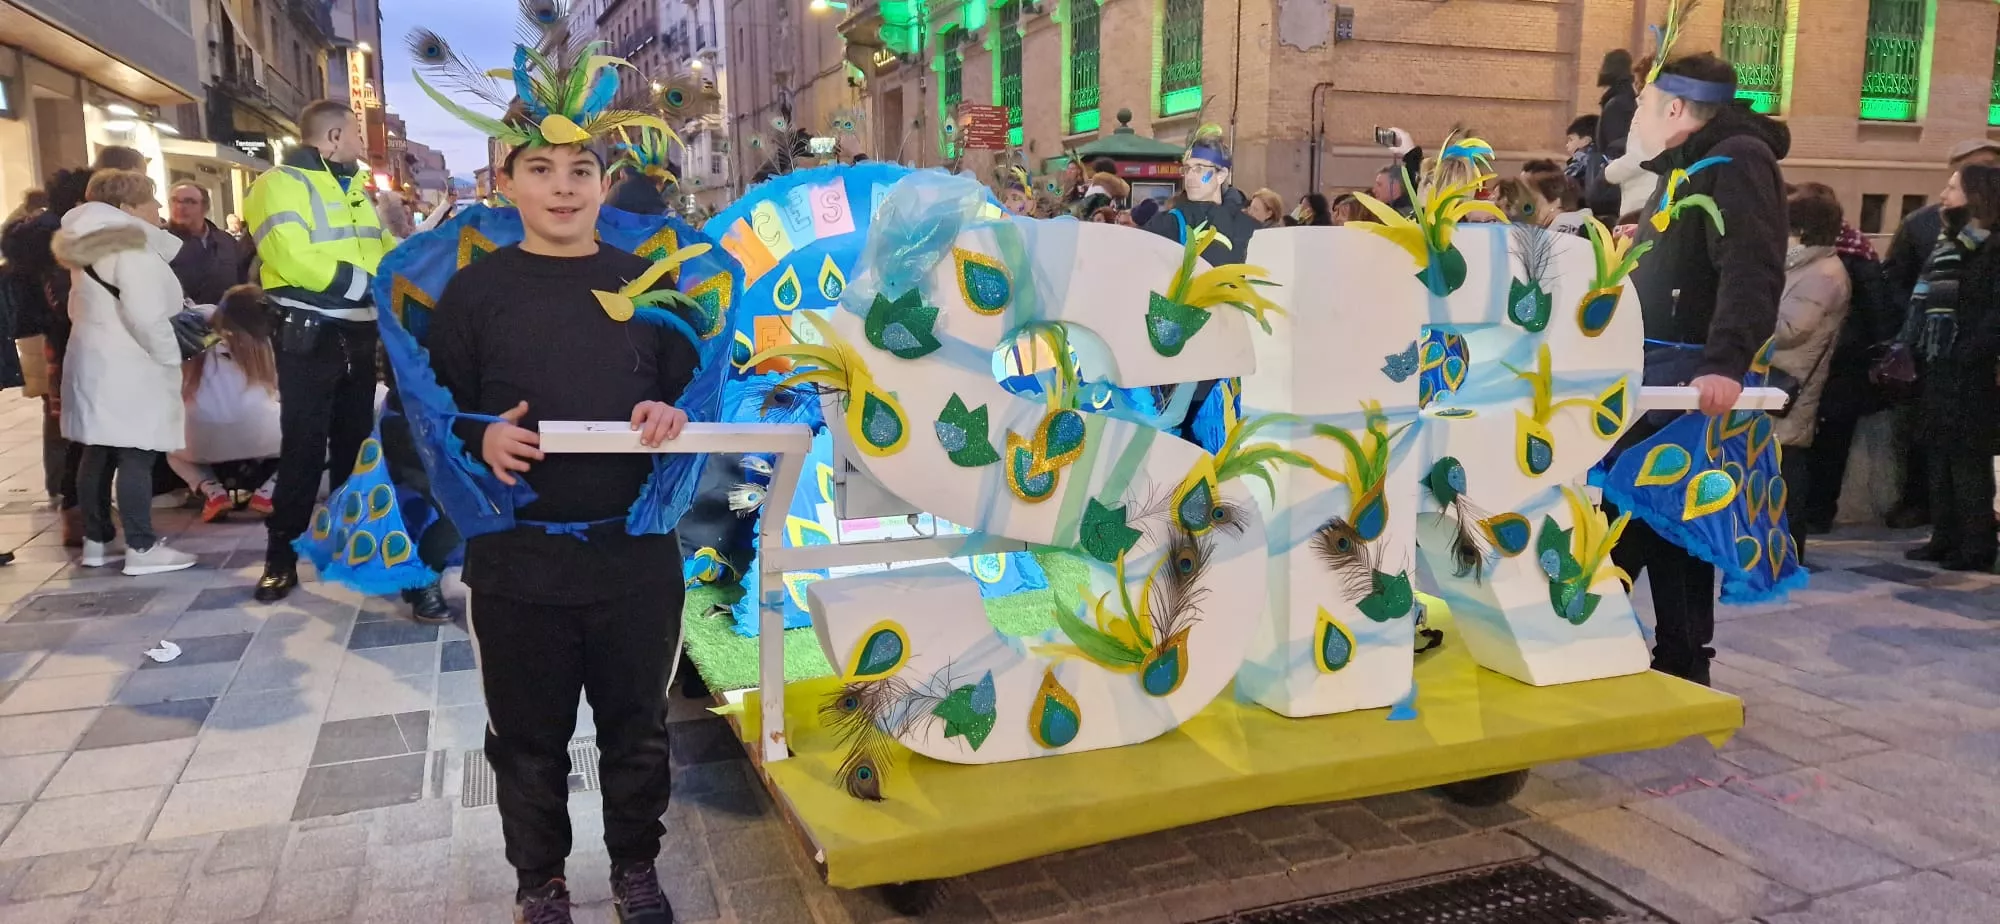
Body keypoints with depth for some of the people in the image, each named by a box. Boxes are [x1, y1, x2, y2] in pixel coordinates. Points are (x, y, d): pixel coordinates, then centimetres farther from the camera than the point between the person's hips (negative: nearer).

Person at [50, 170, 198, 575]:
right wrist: (168, 358, -13)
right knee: (136, 457, -8)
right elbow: (145, 313, -24)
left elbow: (86, 307, 20)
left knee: (99, 454, 12)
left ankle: (96, 541, 18)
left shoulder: (93, 244, 16)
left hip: (95, 361, 10)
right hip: (129, 367, -10)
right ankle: (141, 548, -7)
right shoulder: (129, 247, -15)